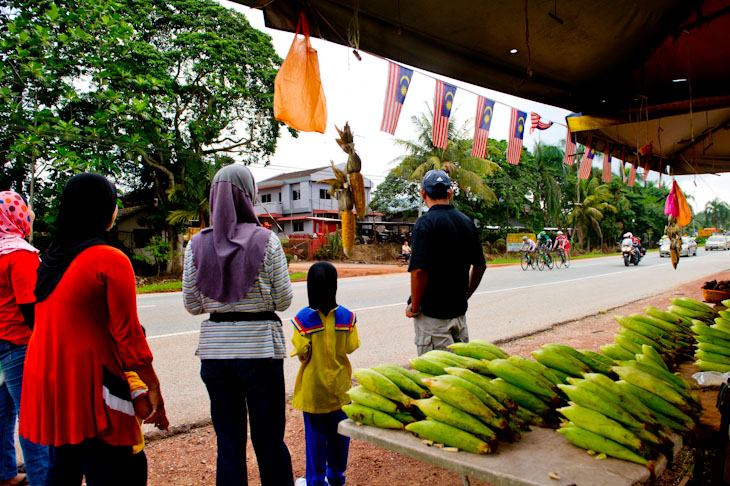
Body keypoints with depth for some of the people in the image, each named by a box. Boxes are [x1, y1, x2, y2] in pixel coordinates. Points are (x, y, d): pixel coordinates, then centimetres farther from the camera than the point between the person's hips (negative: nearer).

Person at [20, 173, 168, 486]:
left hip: (46, 381, 8)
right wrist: (154, 388, -8)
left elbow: (47, 323, 15)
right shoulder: (110, 260, -15)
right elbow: (127, 334, -15)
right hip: (89, 386, -8)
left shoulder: (50, 258, 9)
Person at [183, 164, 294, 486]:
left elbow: (192, 305, 4)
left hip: (214, 350, 3)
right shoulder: (265, 240, -8)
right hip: (260, 349, -2)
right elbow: (283, 301, -5)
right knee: (269, 441, 11)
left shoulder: (197, 245, 0)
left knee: (228, 442, 13)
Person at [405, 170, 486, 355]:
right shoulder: (467, 222, 7)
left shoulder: (426, 222, -15)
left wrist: (414, 308, -11)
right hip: (459, 310, 7)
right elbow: (480, 266, 13)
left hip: (432, 313, -7)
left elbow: (419, 270, -23)